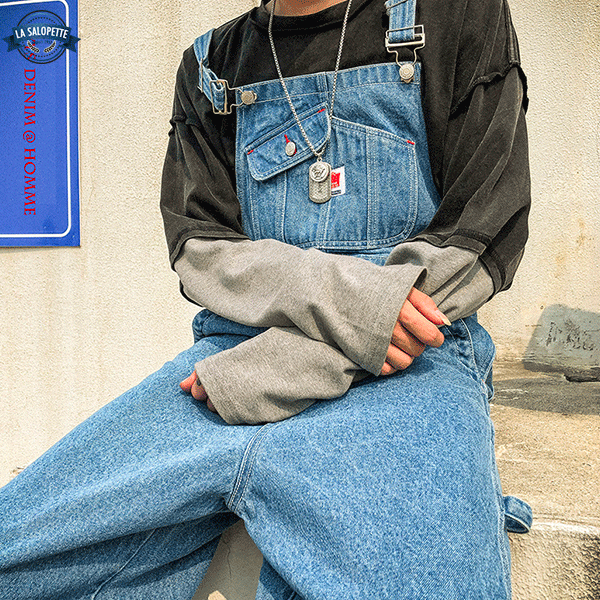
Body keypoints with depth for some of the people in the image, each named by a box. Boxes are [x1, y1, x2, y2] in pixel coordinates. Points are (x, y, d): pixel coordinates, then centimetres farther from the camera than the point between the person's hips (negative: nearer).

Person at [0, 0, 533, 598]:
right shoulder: (208, 67, 17)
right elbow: (198, 250, 7)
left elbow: (477, 245, -1)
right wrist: (345, 294, -14)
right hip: (237, 347, 3)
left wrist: (284, 363, -10)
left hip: (409, 364, -2)